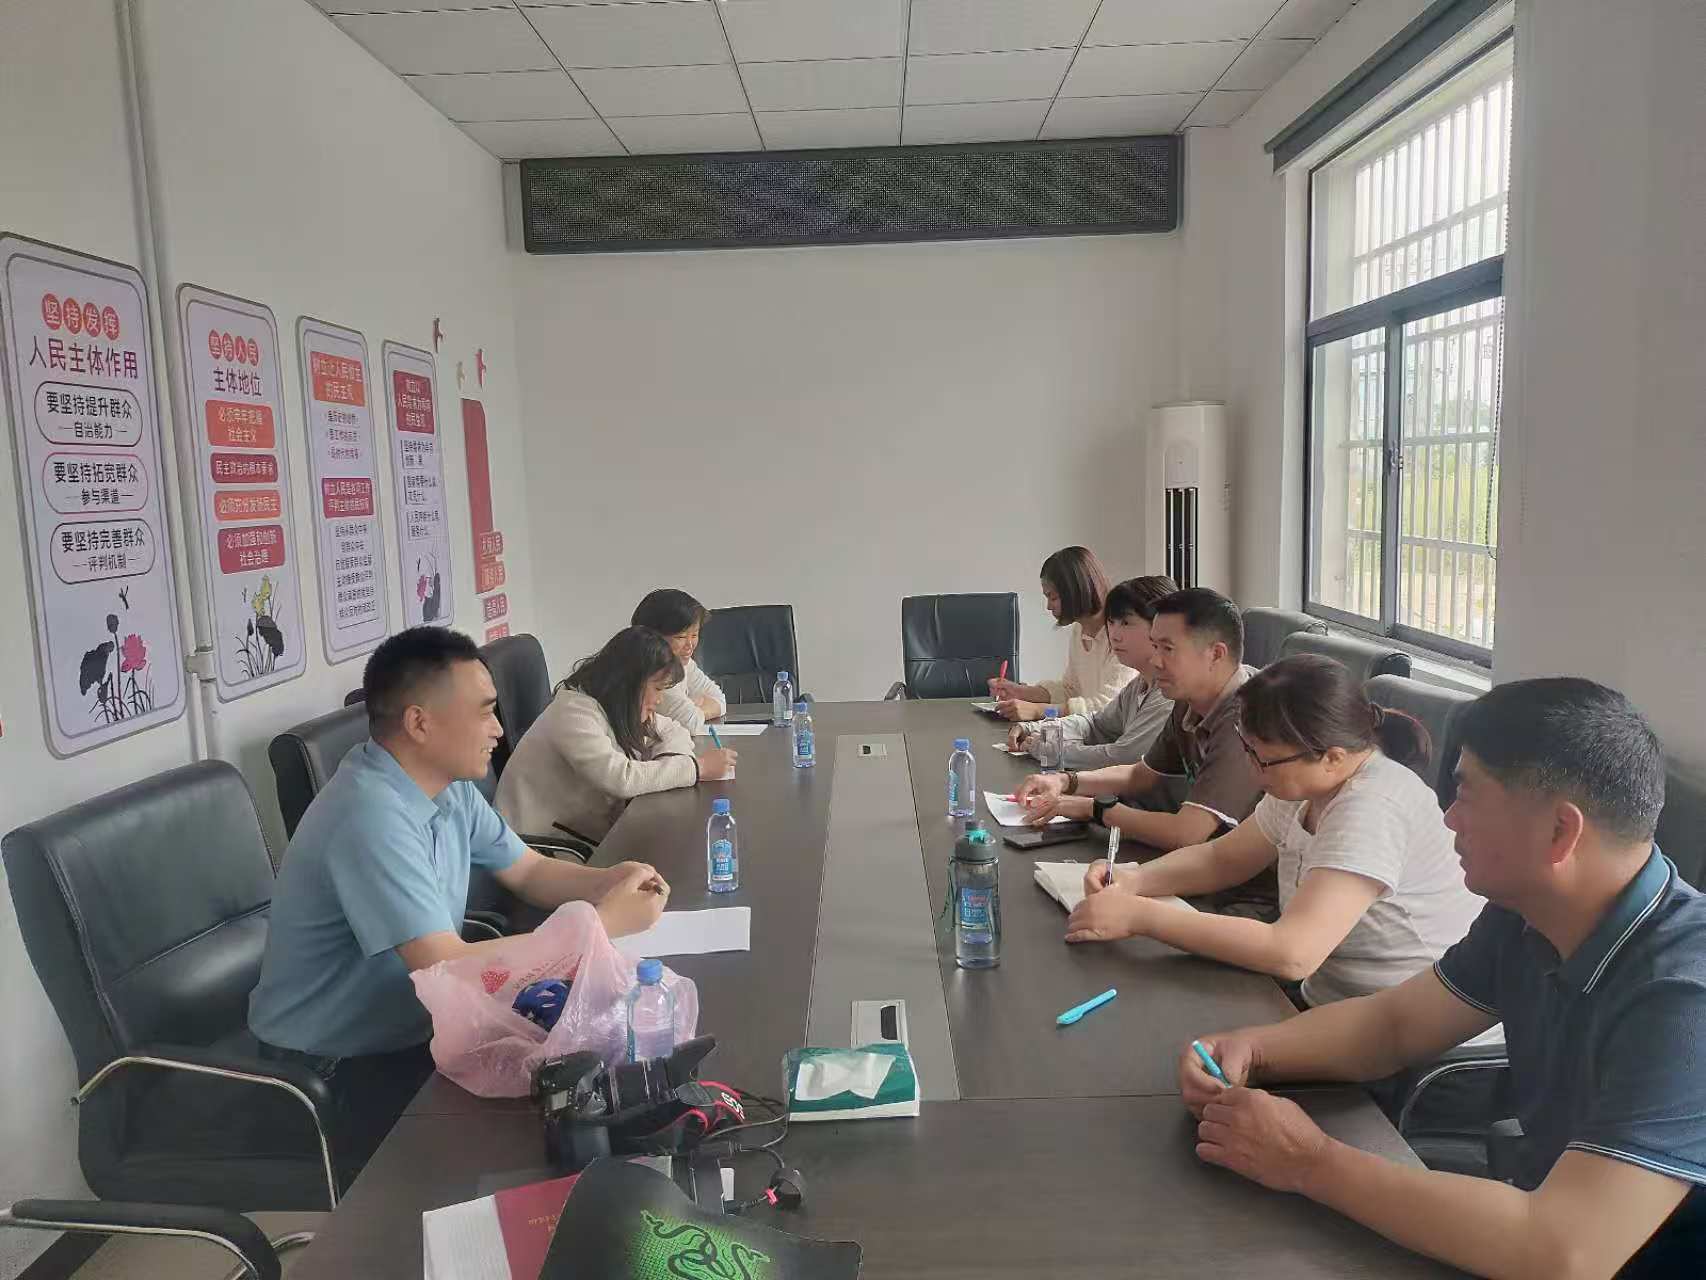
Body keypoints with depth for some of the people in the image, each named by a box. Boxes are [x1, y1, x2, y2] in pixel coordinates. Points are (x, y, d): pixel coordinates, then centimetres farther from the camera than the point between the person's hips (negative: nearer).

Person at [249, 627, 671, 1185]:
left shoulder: (448, 785, -1)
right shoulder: (372, 818, -30)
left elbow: (529, 871, 11)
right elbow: (449, 969, -34)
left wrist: (603, 883, -11)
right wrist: (603, 924, -26)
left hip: (411, 1028, 8)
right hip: (332, 1070, -8)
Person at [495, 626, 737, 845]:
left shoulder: (619, 708, 6)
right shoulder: (574, 711, -20)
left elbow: (674, 732, 16)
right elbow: (621, 778, -29)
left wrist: (668, 760, -8)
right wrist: (698, 767, -22)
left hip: (591, 833, 8)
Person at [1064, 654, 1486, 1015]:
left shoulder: (1373, 808, -26)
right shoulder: (1303, 785, -1)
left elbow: (1291, 954, -34)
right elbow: (1222, 858, 12)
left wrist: (1139, 916, -29)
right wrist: (1135, 880, -7)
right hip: (1323, 1000, 7)